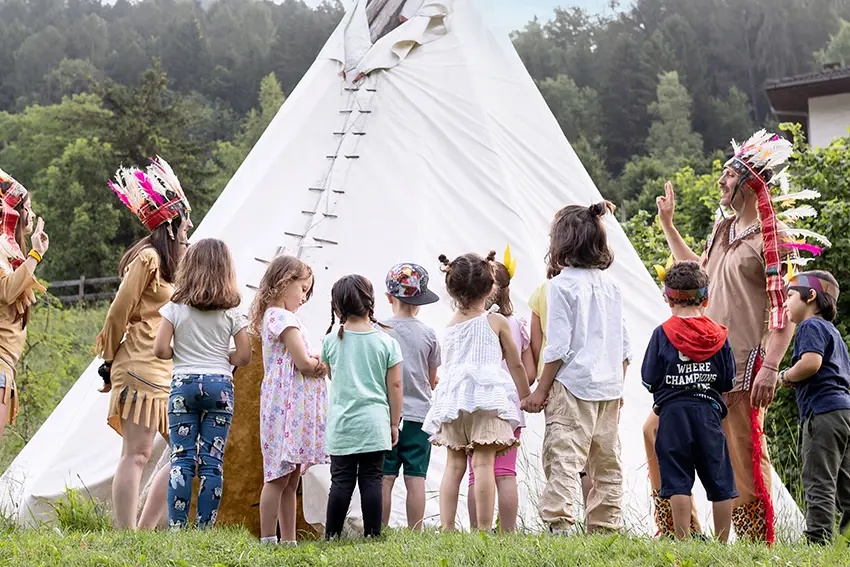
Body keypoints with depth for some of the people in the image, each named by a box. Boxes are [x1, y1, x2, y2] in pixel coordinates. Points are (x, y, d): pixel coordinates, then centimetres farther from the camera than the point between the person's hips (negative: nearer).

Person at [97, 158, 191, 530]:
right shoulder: (148, 259, -9)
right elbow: (119, 312, -8)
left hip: (170, 372, 9)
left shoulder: (173, 261, 18)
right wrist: (110, 362, -1)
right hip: (142, 369, -9)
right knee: (136, 454, -9)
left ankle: (145, 530, 10)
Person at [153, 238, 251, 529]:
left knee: (181, 458, 1)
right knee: (212, 461, 2)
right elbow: (244, 356, -1)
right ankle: (204, 527, 0)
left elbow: (160, 350, -8)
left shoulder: (176, 308, -2)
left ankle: (176, 526, -5)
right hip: (220, 386, 0)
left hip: (183, 384, 0)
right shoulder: (231, 312, 0)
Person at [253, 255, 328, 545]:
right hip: (288, 405, -10)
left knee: (291, 479, 10)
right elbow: (304, 364, -16)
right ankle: (268, 540, -7)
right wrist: (326, 365, 2)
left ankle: (288, 540, 13)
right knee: (280, 477, -8)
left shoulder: (271, 316, 20)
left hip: (294, 408, 10)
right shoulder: (283, 317, -11)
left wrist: (314, 360, -2)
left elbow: (301, 360, 17)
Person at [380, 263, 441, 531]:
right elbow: (432, 380, 9)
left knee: (385, 478, 2)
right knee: (415, 478, 2)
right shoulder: (428, 334, 0)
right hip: (419, 413, 1)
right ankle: (415, 533, 3)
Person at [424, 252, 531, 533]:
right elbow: (516, 365, 8)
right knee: (483, 464, -9)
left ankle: (446, 527, 3)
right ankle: (484, 528, -13)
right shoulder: (496, 321, 3)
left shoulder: (450, 326, 16)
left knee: (454, 465, 8)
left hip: (452, 401, 4)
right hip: (487, 398, -4)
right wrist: (527, 397, 17)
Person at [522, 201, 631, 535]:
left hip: (573, 385, -7)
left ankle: (559, 524, -21)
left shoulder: (562, 284, -8)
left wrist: (541, 391, -6)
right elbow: (623, 344, 15)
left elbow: (558, 347, -11)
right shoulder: (610, 284, 12)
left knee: (563, 458, -11)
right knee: (607, 463, 9)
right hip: (610, 385, 7)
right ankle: (606, 527, 11)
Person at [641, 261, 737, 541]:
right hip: (709, 411, 2)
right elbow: (728, 381, 6)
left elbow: (650, 381, -4)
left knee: (677, 482, -1)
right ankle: (722, 541, 12)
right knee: (720, 481, 9)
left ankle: (683, 541, -6)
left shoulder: (662, 334, -4)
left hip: (673, 413, -2)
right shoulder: (718, 335, 3)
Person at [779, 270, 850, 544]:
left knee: (819, 482, -11)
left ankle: (818, 539, -15)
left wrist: (785, 376, -5)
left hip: (823, 412, -10)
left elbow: (811, 362, -22)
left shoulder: (811, 326, -4)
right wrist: (794, 380, 20)